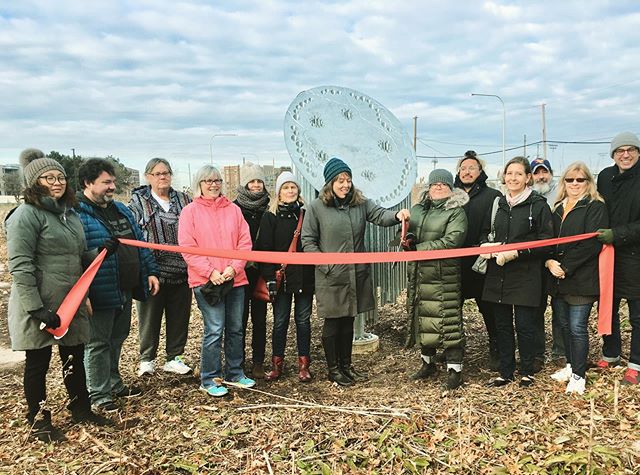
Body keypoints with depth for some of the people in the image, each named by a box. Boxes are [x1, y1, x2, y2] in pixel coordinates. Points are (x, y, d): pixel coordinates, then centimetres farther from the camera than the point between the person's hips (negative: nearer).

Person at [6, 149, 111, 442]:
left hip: (70, 304, 7)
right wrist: (37, 308, -22)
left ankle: (80, 409, 34)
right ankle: (38, 422, 25)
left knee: (74, 357, 17)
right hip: (41, 308, -7)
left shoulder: (69, 212, 11)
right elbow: (20, 266, -19)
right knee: (38, 363, 8)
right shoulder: (27, 214, -14)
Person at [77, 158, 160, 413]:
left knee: (117, 339, 20)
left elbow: (140, 243, 17)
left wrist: (150, 272, 12)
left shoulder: (121, 209, 13)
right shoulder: (76, 214, -14)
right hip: (99, 295, -8)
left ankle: (114, 383, 37)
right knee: (98, 344, 6)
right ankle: (99, 395, 21)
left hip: (125, 291, 8)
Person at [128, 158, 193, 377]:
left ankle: (174, 357, 26)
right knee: (150, 317, 8)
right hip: (151, 272, -3)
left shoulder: (184, 200, 10)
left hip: (181, 270, 3)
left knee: (179, 316, 10)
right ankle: (147, 358, 25)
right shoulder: (137, 202, 2)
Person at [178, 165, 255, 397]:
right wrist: (210, 272, -14)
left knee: (235, 328, 11)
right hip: (206, 281, -4)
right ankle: (209, 379, 11)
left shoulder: (233, 210, 10)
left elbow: (245, 242, 6)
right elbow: (187, 247, -6)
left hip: (235, 279, 4)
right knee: (214, 330, -5)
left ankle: (234, 373, 27)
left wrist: (234, 267, -8)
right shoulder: (190, 211, 0)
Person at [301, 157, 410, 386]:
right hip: (331, 277, -4)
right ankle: (333, 368, 24)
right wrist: (325, 265, -10)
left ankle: (346, 365, 33)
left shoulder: (360, 202, 5)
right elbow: (308, 240, -3)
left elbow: (380, 215, -8)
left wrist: (397, 215, -30)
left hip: (357, 275, 4)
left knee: (348, 322, 17)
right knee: (332, 323, 7)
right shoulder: (317, 207, -5)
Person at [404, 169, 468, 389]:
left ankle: (454, 369, 8)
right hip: (419, 274, 6)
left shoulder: (456, 212, -3)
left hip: (445, 276, -6)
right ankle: (428, 362, 31)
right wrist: (408, 238, -4)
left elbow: (451, 242, -15)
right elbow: (407, 232, 22)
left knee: (449, 321, -5)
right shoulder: (417, 210, 15)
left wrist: (418, 248, -15)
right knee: (422, 319, 14)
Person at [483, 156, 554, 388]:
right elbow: (485, 233, 19)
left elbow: (545, 243, -8)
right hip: (498, 273, 5)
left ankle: (527, 371, 20)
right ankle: (505, 372, 22)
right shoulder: (497, 203, 12)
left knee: (524, 324, 1)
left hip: (526, 275, -5)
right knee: (502, 324, 10)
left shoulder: (538, 205, -4)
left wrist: (516, 252, -17)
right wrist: (487, 246, -3)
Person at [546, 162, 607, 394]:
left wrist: (566, 267, -16)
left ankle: (578, 375, 8)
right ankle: (571, 365, 29)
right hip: (558, 278, 6)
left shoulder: (595, 207, -5)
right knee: (564, 325, 14)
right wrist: (550, 261, -6)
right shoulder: (558, 209, 15)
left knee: (577, 328, -3)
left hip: (582, 278, -6)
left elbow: (591, 243, -15)